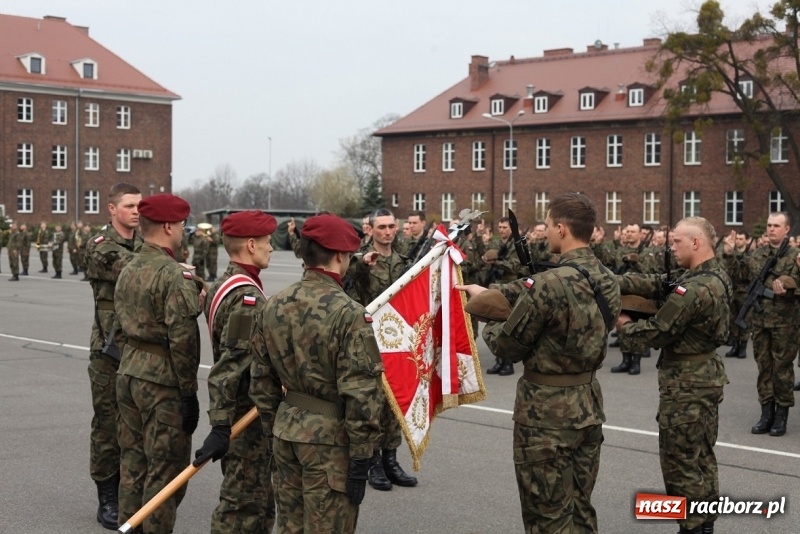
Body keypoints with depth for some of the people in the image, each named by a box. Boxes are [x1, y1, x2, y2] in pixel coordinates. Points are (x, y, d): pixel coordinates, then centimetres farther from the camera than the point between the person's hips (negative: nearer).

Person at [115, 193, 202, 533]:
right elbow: (183, 340, -20)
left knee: (132, 460, 17)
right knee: (166, 467, 0)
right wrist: (189, 393, -15)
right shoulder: (175, 275, -17)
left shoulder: (128, 271, 10)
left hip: (128, 373, 9)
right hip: (162, 380, -9)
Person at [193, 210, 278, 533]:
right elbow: (230, 366, -26)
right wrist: (221, 427, -28)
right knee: (245, 502, -2)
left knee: (255, 497, 19)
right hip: (247, 415, -10)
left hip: (237, 411, 10)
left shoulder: (224, 285, 11)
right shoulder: (247, 297, -21)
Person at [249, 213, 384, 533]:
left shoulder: (275, 306, 3)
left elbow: (261, 379, 11)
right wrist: (360, 457, -12)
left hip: (286, 430, 7)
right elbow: (360, 393, -19)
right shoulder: (348, 313, -18)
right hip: (330, 438, -7)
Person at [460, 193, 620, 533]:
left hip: (547, 410, -7)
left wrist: (488, 325, 9)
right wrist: (489, 294, 20)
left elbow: (508, 346, -13)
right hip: (588, 404, 7)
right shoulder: (608, 280, 2)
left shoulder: (549, 284, -23)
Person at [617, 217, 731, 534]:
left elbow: (657, 333, -20)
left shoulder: (695, 289, -25)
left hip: (686, 382, -10)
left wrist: (624, 324, -1)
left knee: (680, 462, 0)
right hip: (707, 374, 10)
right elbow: (655, 284, 3)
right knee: (702, 458, 18)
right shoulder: (716, 277, 6)